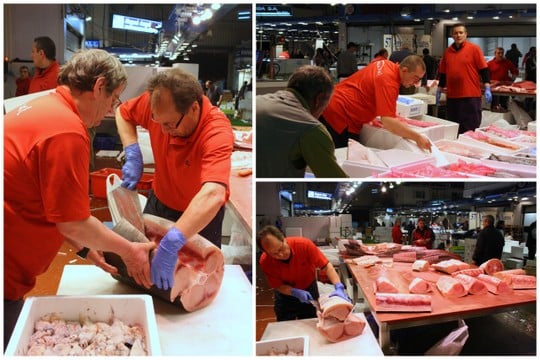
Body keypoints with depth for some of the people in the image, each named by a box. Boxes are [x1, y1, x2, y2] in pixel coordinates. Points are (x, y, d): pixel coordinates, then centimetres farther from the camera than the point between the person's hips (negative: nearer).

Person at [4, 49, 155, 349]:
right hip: (8, 271, -9)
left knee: (15, 345, 20)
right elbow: (72, 221, -18)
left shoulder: (40, 108, 9)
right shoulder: (67, 132, -22)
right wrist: (128, 250, -4)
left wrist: (85, 247, 17)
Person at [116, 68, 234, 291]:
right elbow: (123, 113, -1)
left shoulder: (217, 133, -40)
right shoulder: (157, 103, -24)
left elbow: (213, 196, -55)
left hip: (202, 214, -5)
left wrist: (172, 244, -63)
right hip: (160, 200, 5)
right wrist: (132, 155, -18)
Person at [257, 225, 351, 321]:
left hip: (309, 289, 0)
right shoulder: (265, 262, -27)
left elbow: (326, 266, -28)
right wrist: (296, 293, -33)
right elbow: (278, 286, -16)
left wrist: (339, 288, -41)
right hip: (285, 294, 0)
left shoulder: (304, 244, -31)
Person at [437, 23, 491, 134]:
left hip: (471, 96, -4)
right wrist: (439, 91, 15)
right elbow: (443, 73, 18)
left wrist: (487, 89, -10)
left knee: (470, 130, -2)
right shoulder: (447, 51, 11)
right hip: (452, 97, 4)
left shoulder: (474, 49, -1)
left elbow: (484, 69, -3)